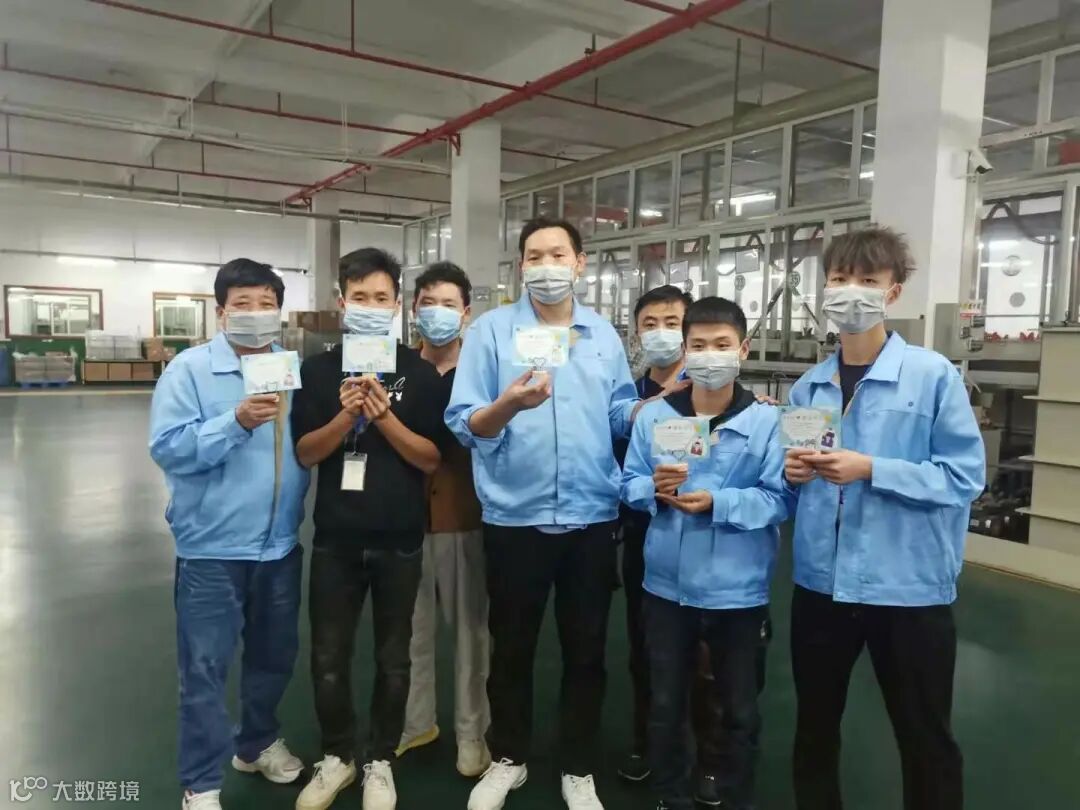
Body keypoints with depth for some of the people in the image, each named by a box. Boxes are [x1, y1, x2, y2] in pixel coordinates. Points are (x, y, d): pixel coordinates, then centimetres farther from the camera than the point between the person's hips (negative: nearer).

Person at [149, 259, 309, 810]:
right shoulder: (189, 369, -8)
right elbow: (167, 448, -17)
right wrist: (237, 423, -29)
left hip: (280, 543, 5)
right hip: (212, 547, -4)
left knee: (274, 654, 20)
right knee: (205, 668, 6)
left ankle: (258, 743, 43)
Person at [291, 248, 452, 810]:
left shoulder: (420, 373, -3)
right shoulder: (318, 370, 1)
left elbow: (432, 459, -6)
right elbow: (305, 453, -3)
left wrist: (384, 416, -20)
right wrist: (346, 414, -19)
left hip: (399, 539, -1)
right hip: (335, 538, 1)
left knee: (392, 660, 12)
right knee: (328, 659, 11)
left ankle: (380, 763, 32)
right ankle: (336, 757, 34)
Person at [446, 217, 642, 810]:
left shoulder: (604, 335, 6)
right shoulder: (489, 330, -4)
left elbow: (620, 415, 9)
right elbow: (463, 424, -11)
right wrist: (509, 403, -29)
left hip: (591, 517, 3)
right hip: (515, 518, -2)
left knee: (586, 648, 14)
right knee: (512, 646, 15)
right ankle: (507, 759, 38)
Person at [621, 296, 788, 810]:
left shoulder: (768, 421, -9)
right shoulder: (653, 416, -2)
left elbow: (779, 500, -13)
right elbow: (629, 485, -1)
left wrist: (717, 502, -23)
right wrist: (655, 489, -21)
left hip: (738, 589, -2)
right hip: (667, 584, 2)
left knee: (740, 710, 18)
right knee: (665, 705, 18)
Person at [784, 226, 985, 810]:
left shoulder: (933, 374, -11)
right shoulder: (808, 386, 4)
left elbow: (965, 475, -13)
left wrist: (871, 469, -22)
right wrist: (794, 471, -9)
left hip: (908, 585, -4)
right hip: (821, 580, 5)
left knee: (925, 739, 15)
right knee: (814, 724, 22)